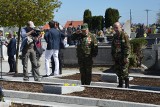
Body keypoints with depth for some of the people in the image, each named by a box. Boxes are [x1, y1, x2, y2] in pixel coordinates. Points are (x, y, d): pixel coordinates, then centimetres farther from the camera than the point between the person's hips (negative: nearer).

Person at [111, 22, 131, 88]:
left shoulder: (124, 35, -9)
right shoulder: (114, 36, 13)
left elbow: (127, 47, -12)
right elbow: (113, 46, 21)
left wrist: (126, 56, -17)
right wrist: (113, 55, 16)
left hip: (123, 57, -7)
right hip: (116, 57, 7)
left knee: (124, 72, -6)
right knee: (118, 71, 9)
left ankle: (127, 85, 5)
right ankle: (120, 84, 20)